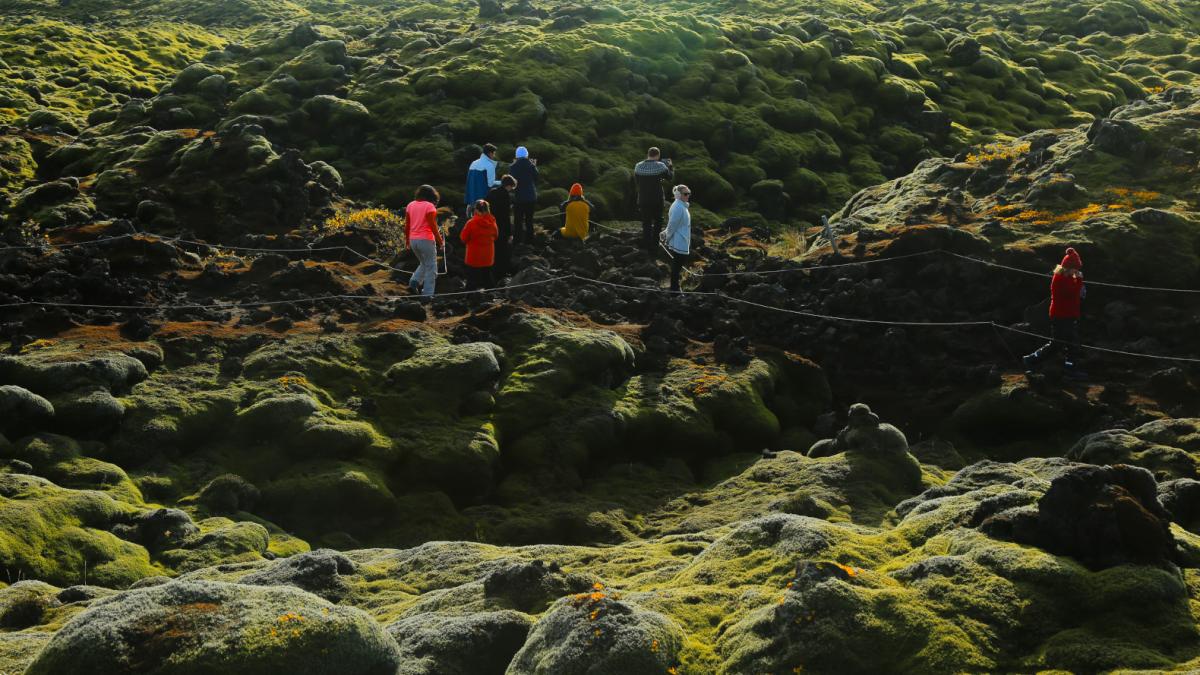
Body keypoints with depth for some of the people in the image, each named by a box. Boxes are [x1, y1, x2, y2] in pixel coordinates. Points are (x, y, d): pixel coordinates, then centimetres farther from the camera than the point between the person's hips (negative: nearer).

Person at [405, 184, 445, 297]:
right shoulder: (430, 206, -10)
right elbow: (433, 226, -14)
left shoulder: (410, 205, 8)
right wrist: (440, 241, -6)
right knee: (431, 268, 3)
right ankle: (427, 294, 0)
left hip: (413, 240, 6)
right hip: (426, 240, -6)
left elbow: (406, 225, 10)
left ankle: (414, 282, 4)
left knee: (424, 264, 24)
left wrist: (407, 240, 20)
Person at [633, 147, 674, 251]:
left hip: (643, 200, 1)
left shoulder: (638, 167, -6)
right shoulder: (660, 166, -12)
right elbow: (670, 177, 4)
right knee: (658, 220, 21)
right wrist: (670, 166, 21)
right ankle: (655, 241, 26)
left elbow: (636, 180, 7)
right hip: (657, 199, -1)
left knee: (646, 222, 12)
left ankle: (647, 245, 15)